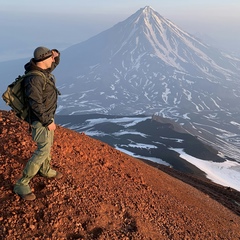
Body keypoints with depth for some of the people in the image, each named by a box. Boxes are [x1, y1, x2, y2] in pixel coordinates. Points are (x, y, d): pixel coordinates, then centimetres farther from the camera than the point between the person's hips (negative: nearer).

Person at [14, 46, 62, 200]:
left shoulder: (44, 70, 1)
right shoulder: (34, 79, -28)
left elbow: (55, 63, 22)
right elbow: (36, 104, -30)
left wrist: (57, 54, -1)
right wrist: (48, 122, -24)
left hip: (48, 116, 10)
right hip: (41, 119, -10)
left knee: (47, 145, 23)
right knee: (43, 150, -11)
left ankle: (45, 170, 45)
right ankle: (22, 184, -3)